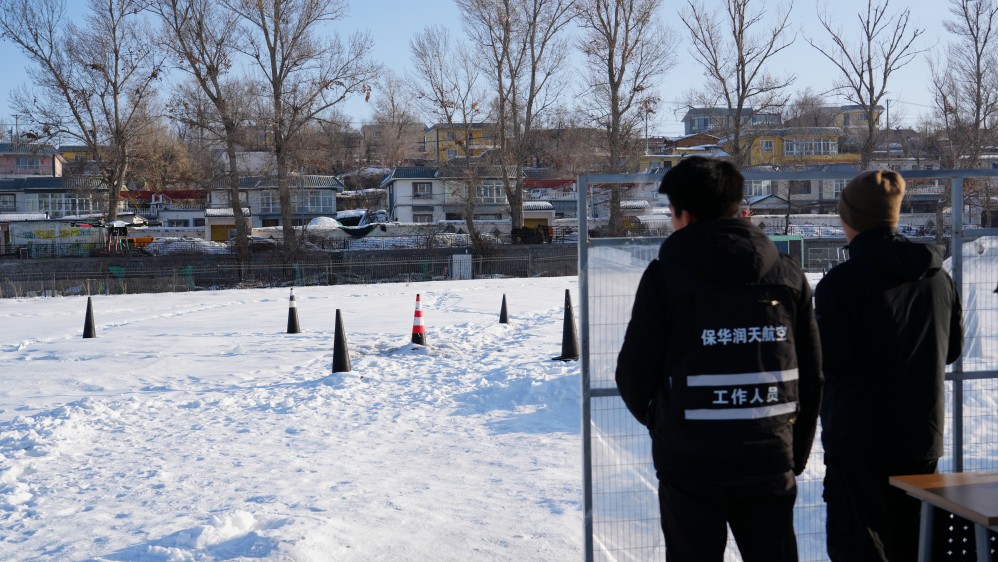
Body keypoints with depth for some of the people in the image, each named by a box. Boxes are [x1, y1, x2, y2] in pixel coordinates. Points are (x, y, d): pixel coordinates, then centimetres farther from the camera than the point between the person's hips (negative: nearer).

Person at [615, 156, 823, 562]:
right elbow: (811, 376, 6)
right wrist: (796, 453, 16)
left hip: (690, 460, -3)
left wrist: (656, 420, 17)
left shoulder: (666, 275, -8)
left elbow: (634, 374, -4)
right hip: (769, 460, 3)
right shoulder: (788, 274, 3)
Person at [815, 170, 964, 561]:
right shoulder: (937, 276, 3)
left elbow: (826, 359, -19)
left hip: (859, 441, -6)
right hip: (923, 437, 6)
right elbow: (953, 347, 13)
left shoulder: (841, 282, -17)